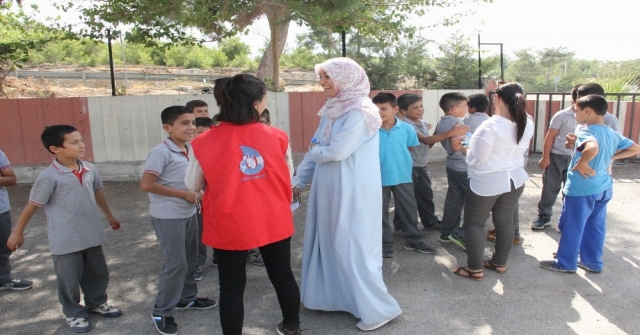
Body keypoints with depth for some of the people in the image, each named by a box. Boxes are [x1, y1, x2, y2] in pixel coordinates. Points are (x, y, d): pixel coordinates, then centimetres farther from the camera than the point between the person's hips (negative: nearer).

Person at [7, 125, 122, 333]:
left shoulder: (89, 169, -2)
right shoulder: (49, 177, -18)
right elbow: (32, 206, -8)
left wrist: (109, 216, 25)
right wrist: (18, 232, 1)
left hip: (91, 234, 5)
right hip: (65, 240, -5)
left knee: (98, 272, 19)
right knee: (69, 279, 12)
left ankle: (97, 303, 42)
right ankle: (73, 314, 33)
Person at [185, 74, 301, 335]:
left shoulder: (205, 143, -12)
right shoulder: (277, 137, -9)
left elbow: (193, 185, 3)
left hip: (229, 227, -2)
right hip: (274, 222, 3)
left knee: (232, 287, 14)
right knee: (282, 276, 22)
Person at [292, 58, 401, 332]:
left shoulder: (360, 111, -16)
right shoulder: (331, 111, 10)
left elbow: (338, 151, -24)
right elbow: (315, 150, 13)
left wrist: (315, 152, -4)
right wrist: (298, 181, 11)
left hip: (353, 191, -8)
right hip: (330, 189, 8)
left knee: (352, 246, -2)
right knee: (330, 243, 15)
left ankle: (379, 309, 13)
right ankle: (335, 296, 33)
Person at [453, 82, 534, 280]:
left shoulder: (491, 126, -25)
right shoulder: (527, 124, -1)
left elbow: (476, 158, -19)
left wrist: (465, 149, -1)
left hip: (487, 182, -7)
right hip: (515, 179, 7)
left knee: (474, 223, 6)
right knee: (505, 221, 18)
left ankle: (475, 269, 12)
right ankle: (500, 263, 31)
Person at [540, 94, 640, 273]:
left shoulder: (587, 131, -18)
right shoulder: (612, 133, 7)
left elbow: (593, 147, -41)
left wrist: (581, 163, -25)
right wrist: (610, 157, 14)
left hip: (582, 188, -8)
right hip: (603, 188, 8)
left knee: (572, 227, 6)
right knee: (595, 227, 18)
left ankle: (565, 263, 19)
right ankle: (592, 262, 31)